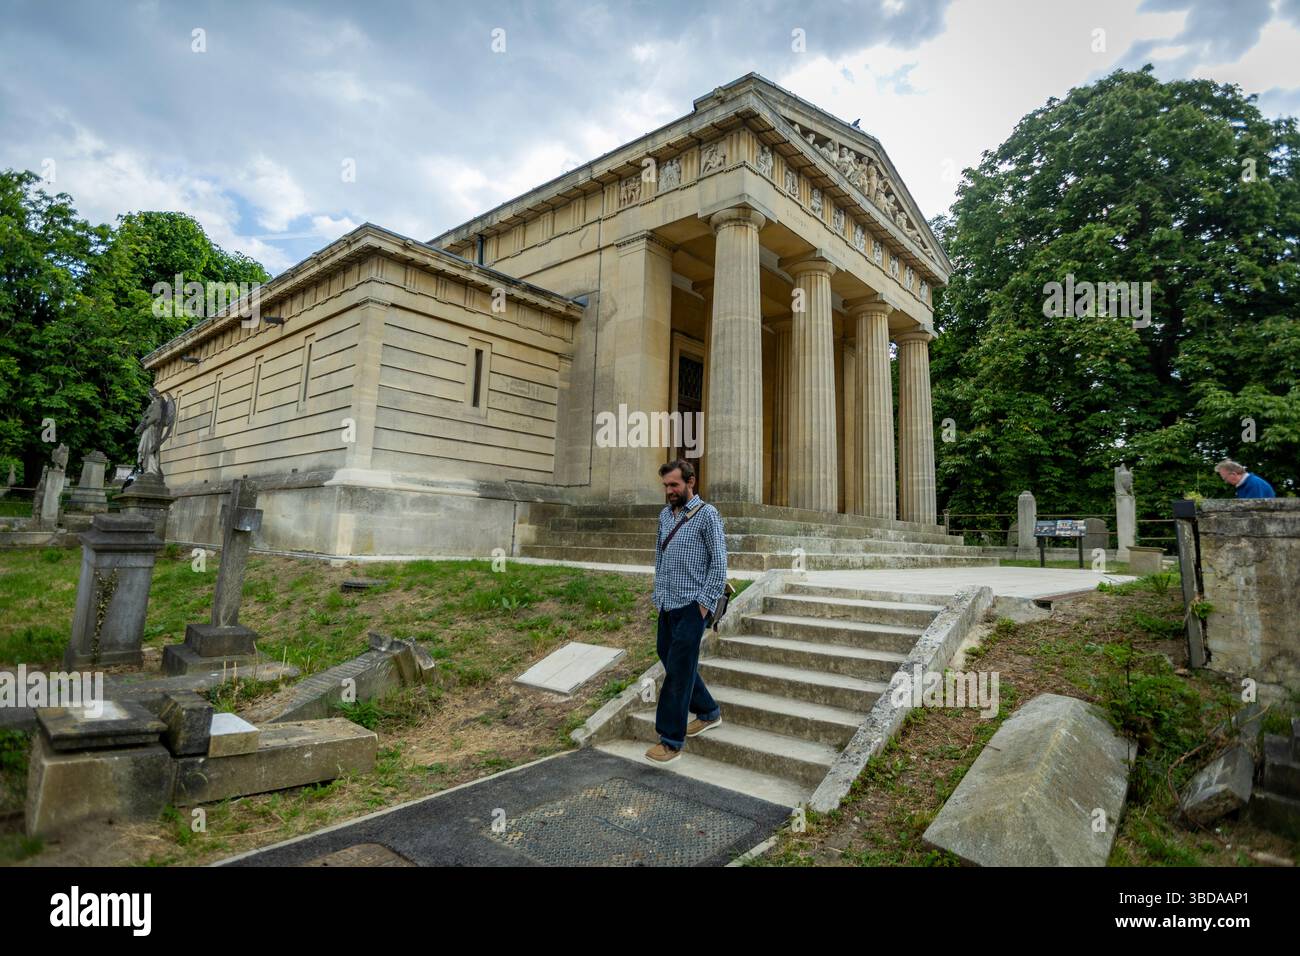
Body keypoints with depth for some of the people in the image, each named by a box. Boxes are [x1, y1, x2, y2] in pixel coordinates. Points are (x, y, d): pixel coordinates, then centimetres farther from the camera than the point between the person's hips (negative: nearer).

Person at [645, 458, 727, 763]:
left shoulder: (707, 514, -9)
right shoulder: (665, 515, 11)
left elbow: (719, 562, -10)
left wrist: (705, 602, -14)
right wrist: (657, 593, 15)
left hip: (692, 606, -7)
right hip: (667, 605, 7)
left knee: (678, 669, -5)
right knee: (670, 660, 15)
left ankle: (672, 740, 6)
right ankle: (708, 712, 35)